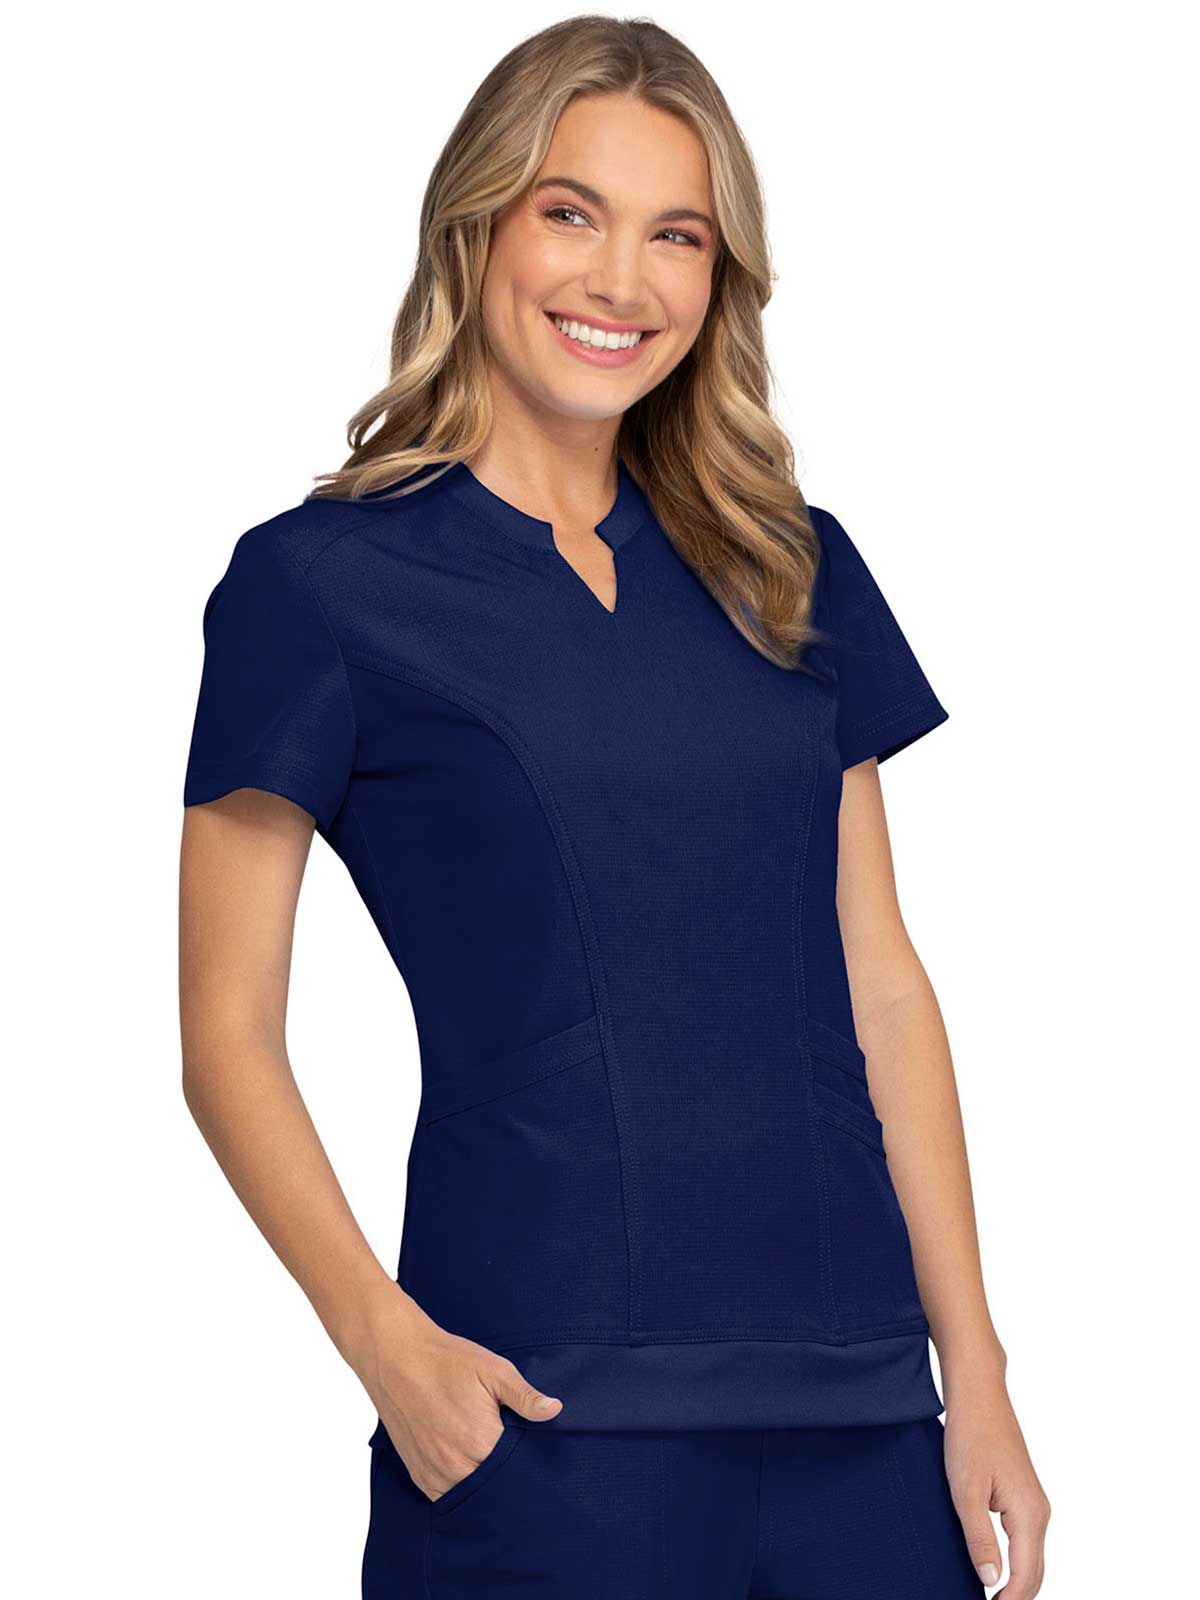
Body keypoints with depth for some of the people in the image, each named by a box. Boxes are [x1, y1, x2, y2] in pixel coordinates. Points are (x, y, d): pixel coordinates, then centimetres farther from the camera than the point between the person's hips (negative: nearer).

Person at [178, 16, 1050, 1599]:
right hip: (549, 1410, -4)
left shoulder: (794, 574, 12)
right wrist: (387, 1343, -16)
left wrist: (976, 1378, 7)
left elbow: (881, 986, 12)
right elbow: (230, 1033, -3)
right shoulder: (321, 582, -2)